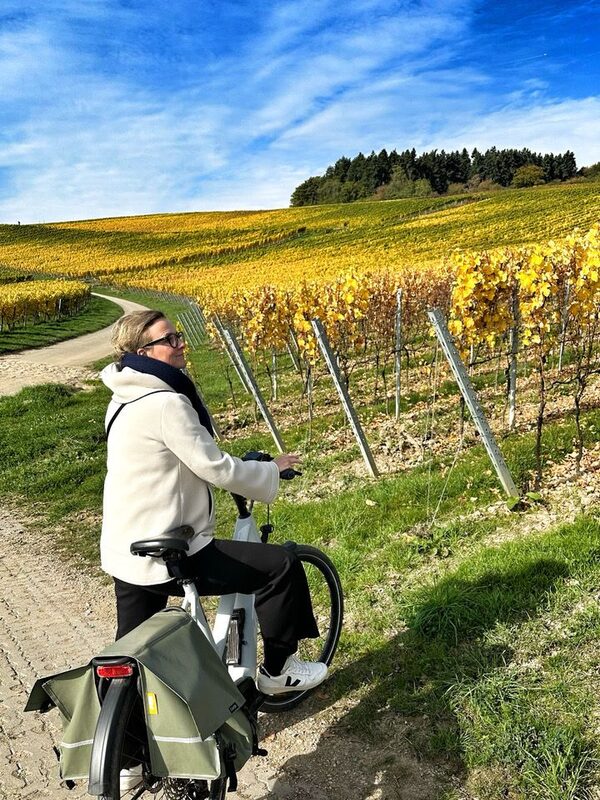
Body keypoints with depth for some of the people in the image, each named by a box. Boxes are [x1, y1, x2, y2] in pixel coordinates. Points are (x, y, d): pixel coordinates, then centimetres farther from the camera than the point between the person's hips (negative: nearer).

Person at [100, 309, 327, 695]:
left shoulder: (127, 397, 9)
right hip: (166, 559, -10)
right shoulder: (166, 403, -22)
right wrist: (271, 470, -4)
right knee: (281, 565, -3)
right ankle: (278, 671, 13)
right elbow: (216, 469, -20)